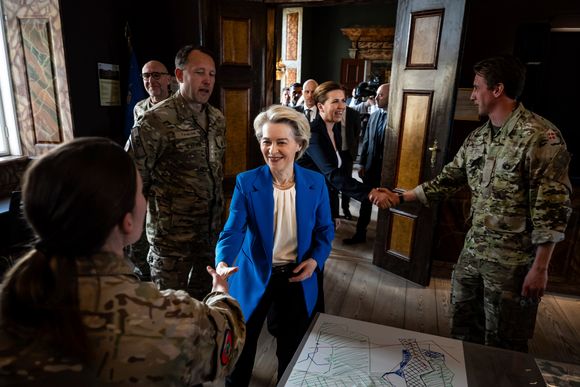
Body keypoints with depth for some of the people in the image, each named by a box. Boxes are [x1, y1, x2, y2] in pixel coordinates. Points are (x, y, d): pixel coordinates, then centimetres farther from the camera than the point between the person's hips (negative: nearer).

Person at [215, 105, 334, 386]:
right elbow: (233, 230, -21)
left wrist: (315, 260, -15)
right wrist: (223, 263, -39)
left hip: (297, 278, 2)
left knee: (292, 347, 22)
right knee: (241, 344, 18)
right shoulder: (246, 182, -15)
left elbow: (325, 230, 2)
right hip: (254, 277, -1)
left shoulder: (316, 183, -9)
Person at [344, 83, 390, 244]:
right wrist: (362, 164, 6)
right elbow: (366, 141, 9)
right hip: (371, 166, 5)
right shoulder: (374, 115, 6)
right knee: (366, 201, 12)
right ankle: (360, 233, 24)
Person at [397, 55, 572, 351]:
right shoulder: (477, 138, 7)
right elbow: (448, 179, 15)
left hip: (513, 261, -7)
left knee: (503, 345, 9)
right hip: (473, 252, 7)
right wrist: (402, 197, 14)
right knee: (463, 329, 20)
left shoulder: (541, 136, -16)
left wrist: (540, 268, -16)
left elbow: (552, 208, -17)